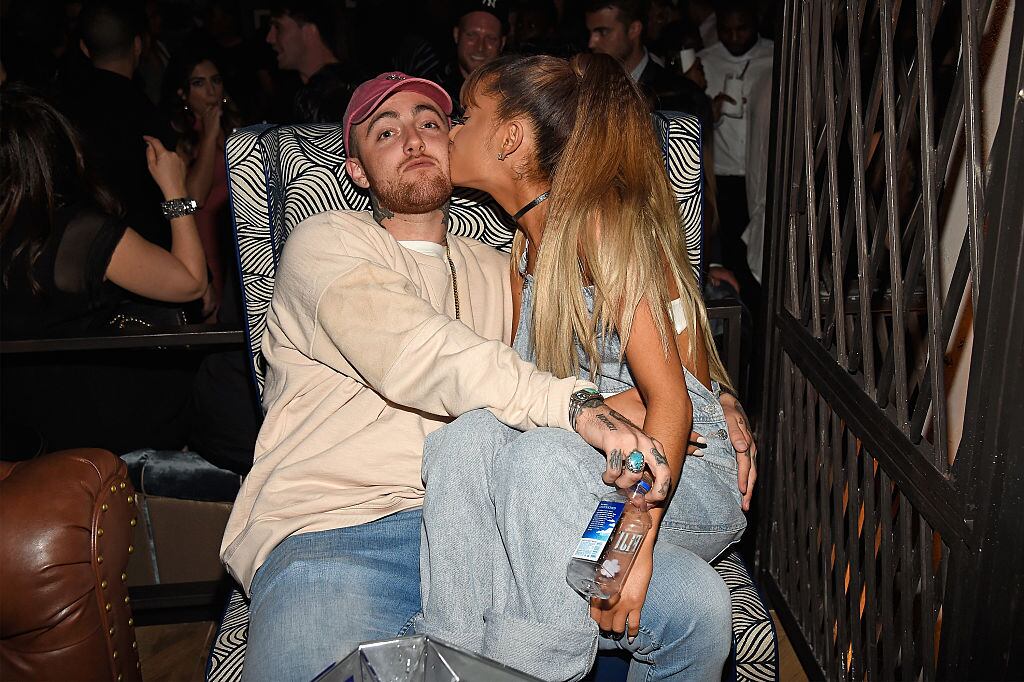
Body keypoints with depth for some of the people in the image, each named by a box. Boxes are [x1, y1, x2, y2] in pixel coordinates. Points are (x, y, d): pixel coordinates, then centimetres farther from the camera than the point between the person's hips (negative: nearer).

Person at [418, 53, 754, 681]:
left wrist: (636, 541, -30)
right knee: (470, 434, -24)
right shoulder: (528, 243, 14)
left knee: (543, 454, -35)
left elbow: (670, 399, -18)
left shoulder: (602, 219, -11)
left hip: (684, 473, -5)